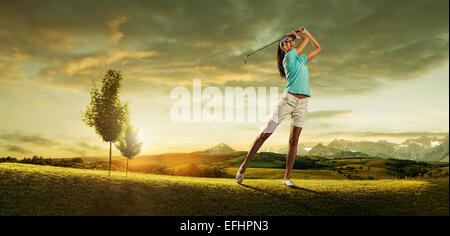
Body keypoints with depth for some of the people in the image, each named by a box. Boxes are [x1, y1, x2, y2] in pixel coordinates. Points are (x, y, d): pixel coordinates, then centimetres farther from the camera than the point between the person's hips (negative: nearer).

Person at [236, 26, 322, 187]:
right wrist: (301, 34, 25)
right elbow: (307, 39, 6)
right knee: (266, 133, -8)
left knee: (294, 140, 1)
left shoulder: (301, 59, 21)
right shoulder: (288, 57, 0)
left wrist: (304, 31, 27)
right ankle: (244, 166, 0)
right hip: (288, 99, -6)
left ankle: (287, 177, 5)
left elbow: (318, 48, 31)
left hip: (302, 103, 6)